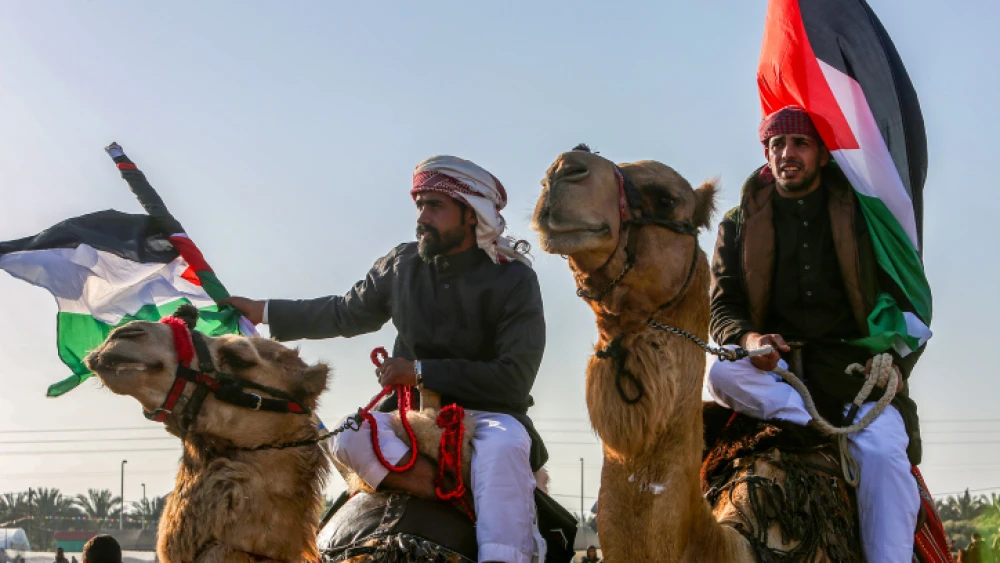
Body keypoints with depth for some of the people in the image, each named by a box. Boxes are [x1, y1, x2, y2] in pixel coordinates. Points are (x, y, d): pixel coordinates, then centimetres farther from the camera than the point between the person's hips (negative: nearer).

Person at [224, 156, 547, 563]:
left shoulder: (513, 280, -10)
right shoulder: (401, 266, 3)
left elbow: (515, 379, -16)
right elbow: (345, 313, 19)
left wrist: (421, 372, -17)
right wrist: (264, 311, 15)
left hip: (488, 413, -4)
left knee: (503, 445, -38)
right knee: (348, 437, -24)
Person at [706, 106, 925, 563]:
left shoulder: (863, 217, 12)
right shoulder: (740, 225, 13)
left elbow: (906, 302, 10)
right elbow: (722, 309, 7)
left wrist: (896, 362, -10)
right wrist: (749, 339, -18)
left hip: (855, 366, -1)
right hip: (773, 368, 1)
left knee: (883, 454, -29)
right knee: (722, 373, -32)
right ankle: (828, 430, -27)